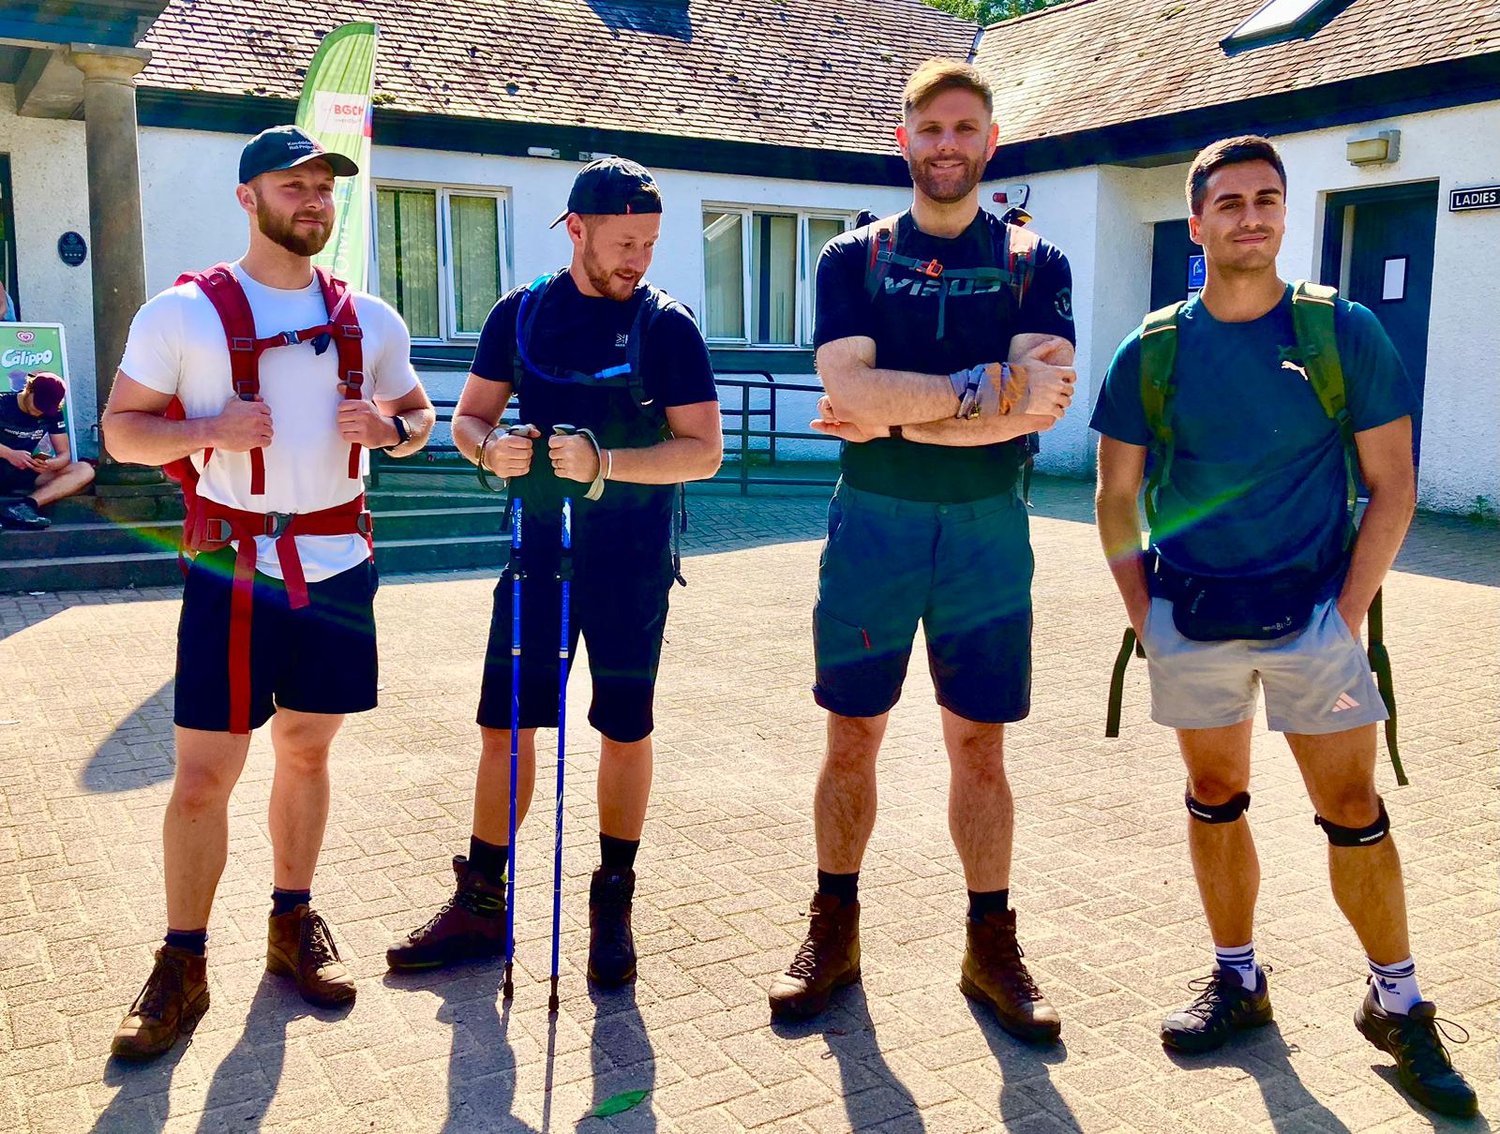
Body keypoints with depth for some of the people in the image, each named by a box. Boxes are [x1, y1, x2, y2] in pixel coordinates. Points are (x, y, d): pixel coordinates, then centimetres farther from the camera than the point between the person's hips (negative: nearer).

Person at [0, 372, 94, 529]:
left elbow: (64, 454, 2)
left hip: (24, 473, 5)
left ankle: (24, 506, -36)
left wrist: (49, 464, -21)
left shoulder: (53, 414, 5)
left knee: (85, 471, -15)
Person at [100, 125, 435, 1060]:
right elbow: (122, 427, 0)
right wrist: (211, 430, -18)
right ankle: (183, 966, 13)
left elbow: (419, 414, 18)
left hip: (339, 563, 4)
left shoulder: (370, 319, 8)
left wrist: (388, 426, -6)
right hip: (235, 569, -3)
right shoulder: (184, 312, -3)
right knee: (205, 772, -3)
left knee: (308, 750, 14)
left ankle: (294, 925, 30)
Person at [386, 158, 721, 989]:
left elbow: (704, 451, -11)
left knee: (625, 731, 7)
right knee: (504, 726, 6)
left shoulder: (667, 326, -5)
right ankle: (480, 905, 20)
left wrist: (604, 462, -25)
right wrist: (491, 445, -15)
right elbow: (467, 417, 9)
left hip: (631, 563, -2)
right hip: (538, 550, 3)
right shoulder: (520, 314, 3)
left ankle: (613, 906, 23)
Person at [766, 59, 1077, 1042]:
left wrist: (901, 416, -14)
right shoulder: (853, 258, 5)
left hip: (988, 527, 0)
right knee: (851, 738, 7)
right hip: (873, 522, 0)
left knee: (980, 745, 8)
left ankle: (992, 947, 22)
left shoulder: (1034, 263, 5)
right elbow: (849, 389, -12)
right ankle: (834, 932, 24)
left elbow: (1045, 401, -11)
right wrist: (986, 388, -16)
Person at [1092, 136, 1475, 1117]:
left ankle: (1399, 1005, 20)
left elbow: (1392, 486, -1)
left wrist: (1349, 613, -7)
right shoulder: (1152, 351, 0)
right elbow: (1116, 497, 6)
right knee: (1215, 797, 12)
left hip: (1313, 614, -1)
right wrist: (1143, 616, 0)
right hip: (1190, 621, 2)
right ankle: (1238, 980, 29)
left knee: (1353, 808, 3)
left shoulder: (1345, 333, -3)